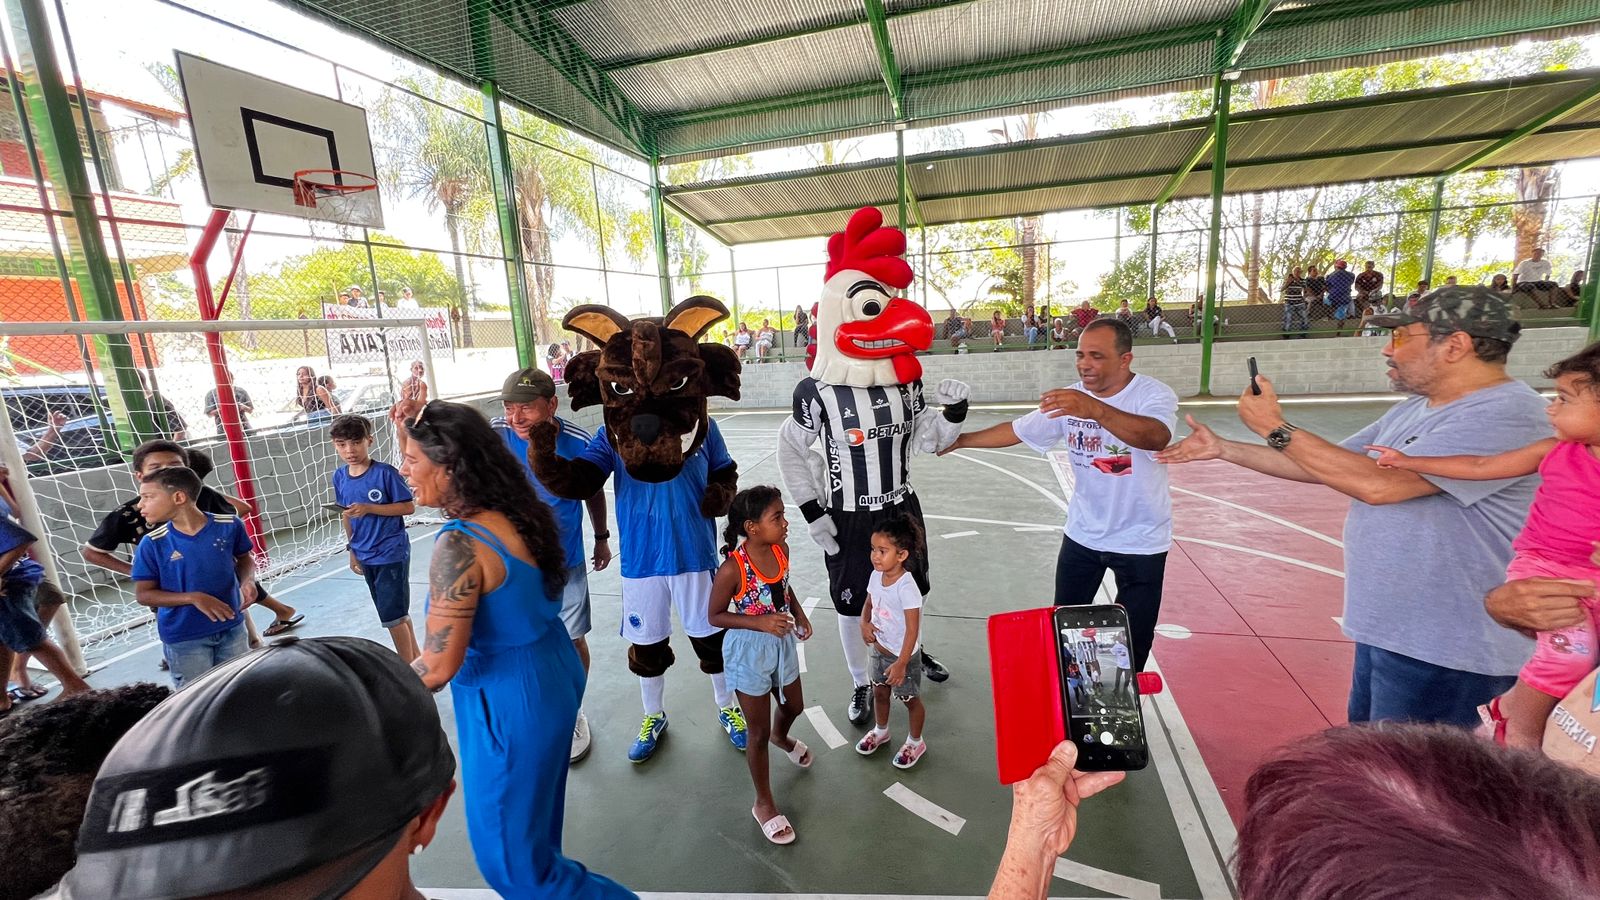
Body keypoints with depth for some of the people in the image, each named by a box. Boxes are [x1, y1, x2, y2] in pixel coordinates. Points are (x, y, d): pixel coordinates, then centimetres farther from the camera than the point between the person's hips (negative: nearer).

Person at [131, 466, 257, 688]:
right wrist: (194, 597, -23)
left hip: (232, 628, 1)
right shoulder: (152, 544, -12)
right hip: (183, 638, -1)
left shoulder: (229, 525, -11)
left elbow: (245, 558, 7)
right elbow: (143, 595, -7)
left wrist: (248, 580, -15)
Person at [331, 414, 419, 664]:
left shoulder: (385, 472, -16)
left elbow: (409, 506, -14)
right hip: (366, 557, 6)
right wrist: (352, 549, 13)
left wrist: (369, 508, -22)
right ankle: (415, 659, 32)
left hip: (392, 554, -6)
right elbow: (347, 515, 12)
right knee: (397, 613, 17)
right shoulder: (339, 476, 2)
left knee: (393, 616, 0)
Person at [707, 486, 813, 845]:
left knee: (793, 706, 29)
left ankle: (781, 737, 65)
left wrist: (799, 613, -7)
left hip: (783, 643, 6)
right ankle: (764, 804, 36)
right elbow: (715, 616, -18)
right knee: (758, 733, 12)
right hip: (749, 651, -6)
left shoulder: (781, 549, -11)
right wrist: (761, 622, -30)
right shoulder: (732, 568, -30)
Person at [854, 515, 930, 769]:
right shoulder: (876, 576, -9)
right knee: (879, 692, 26)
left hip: (904, 655, -7)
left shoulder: (906, 588, -31)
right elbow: (868, 605, 7)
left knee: (910, 699, 16)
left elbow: (913, 629, -27)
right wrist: (864, 624, -13)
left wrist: (901, 663, -24)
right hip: (880, 650, 7)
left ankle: (915, 742, 41)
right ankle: (880, 731, 51)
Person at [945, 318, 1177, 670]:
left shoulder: (1154, 394, -18)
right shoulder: (1068, 399, -4)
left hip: (1140, 541, -4)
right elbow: (1016, 431, 4)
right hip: (1082, 535, 4)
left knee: (1134, 640, 11)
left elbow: (1157, 438, -40)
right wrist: (960, 440, 4)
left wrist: (1095, 409, -54)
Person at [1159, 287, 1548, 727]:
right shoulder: (1414, 409, 9)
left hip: (1444, 652, -9)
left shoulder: (1507, 415, -21)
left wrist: (1275, 427, -23)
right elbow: (1329, 466, 14)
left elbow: (1378, 482, -31)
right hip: (1385, 629, 9)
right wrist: (1222, 448, 10)